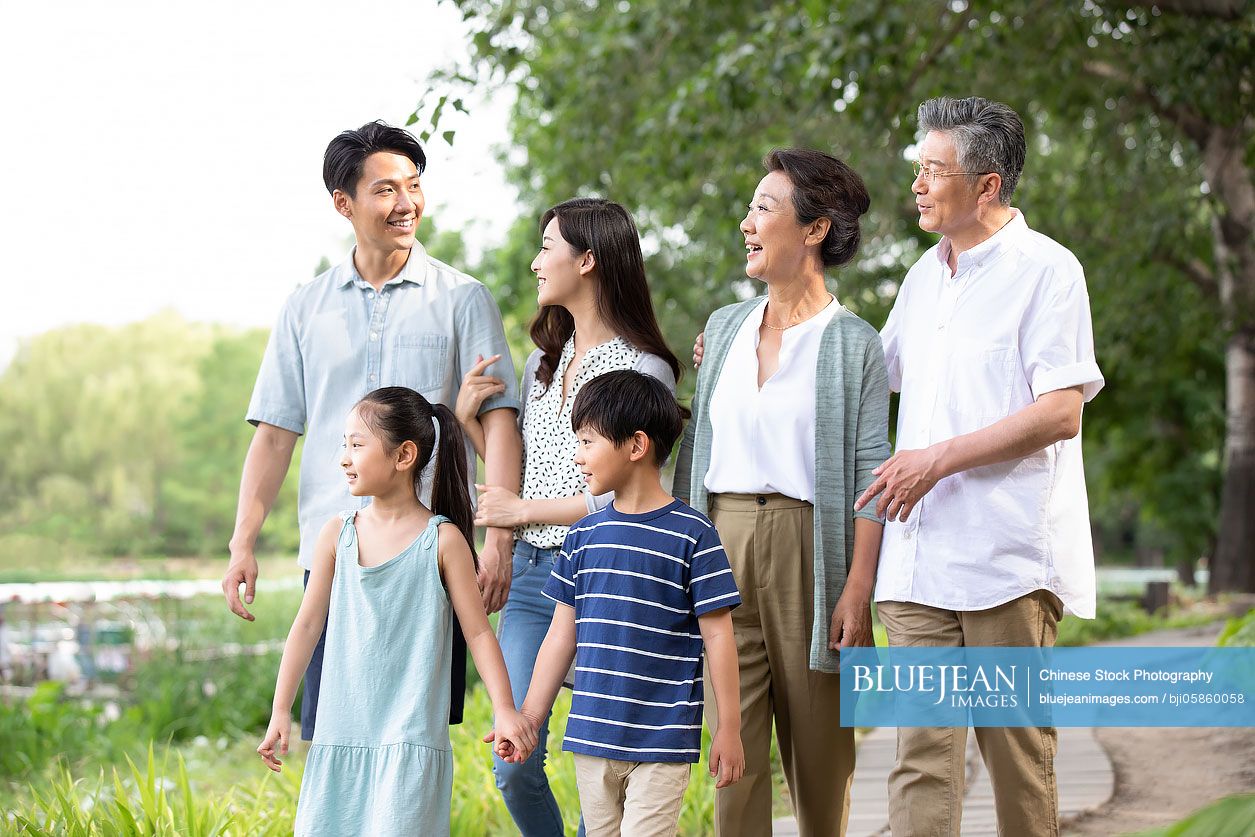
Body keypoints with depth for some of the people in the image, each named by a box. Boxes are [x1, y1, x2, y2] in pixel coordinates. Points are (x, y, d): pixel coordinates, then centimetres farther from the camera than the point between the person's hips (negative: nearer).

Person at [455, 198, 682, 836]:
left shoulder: (643, 369, -7)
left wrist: (523, 510, -8)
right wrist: (469, 418, 6)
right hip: (532, 572, 6)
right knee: (514, 765, 0)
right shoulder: (541, 362, 16)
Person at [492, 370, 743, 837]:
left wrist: (729, 729, -5)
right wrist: (528, 718, 12)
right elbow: (562, 633, 13)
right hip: (591, 735, 5)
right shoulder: (584, 536, 8)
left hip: (662, 743, -5)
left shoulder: (691, 535, -7)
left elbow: (717, 634, -5)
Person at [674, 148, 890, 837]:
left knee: (818, 745, 2)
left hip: (809, 550, -4)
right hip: (722, 546, 4)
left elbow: (870, 474, -6)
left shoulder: (854, 344, -1)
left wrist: (857, 591, -13)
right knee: (735, 740, 0)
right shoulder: (724, 327, 14)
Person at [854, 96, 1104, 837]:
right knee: (923, 747, -2)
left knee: (1018, 753, 2)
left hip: (1010, 554, -6)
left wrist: (940, 458, -13)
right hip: (920, 558, 6)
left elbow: (1061, 413, -13)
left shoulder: (1045, 269, -5)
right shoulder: (925, 276, 17)